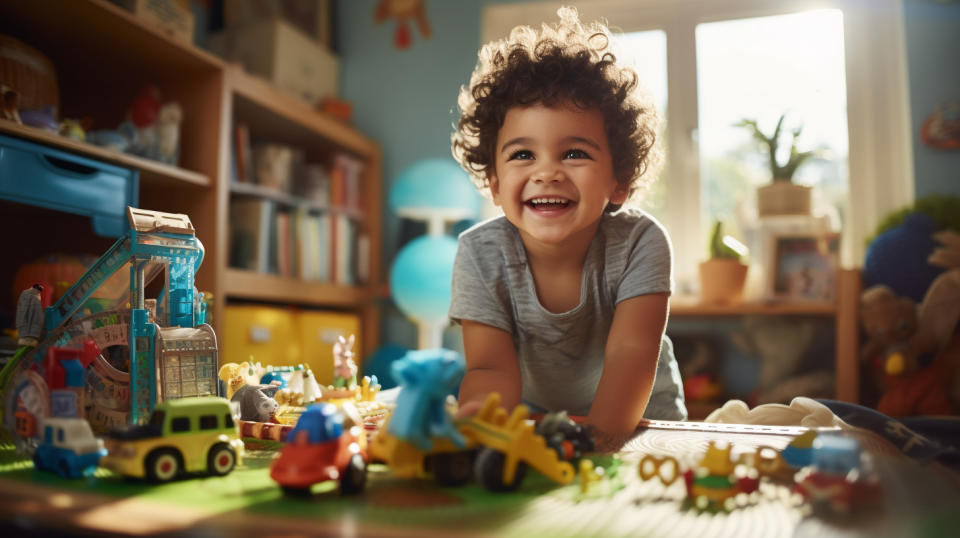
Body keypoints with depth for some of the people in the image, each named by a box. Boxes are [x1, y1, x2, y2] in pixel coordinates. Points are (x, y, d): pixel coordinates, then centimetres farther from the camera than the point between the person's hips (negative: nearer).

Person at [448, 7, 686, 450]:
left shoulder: (639, 243, -21)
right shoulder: (482, 254, -18)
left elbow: (630, 353, -27)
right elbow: (492, 367, -22)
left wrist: (598, 434, -46)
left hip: (635, 420, -1)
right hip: (532, 425, 2)